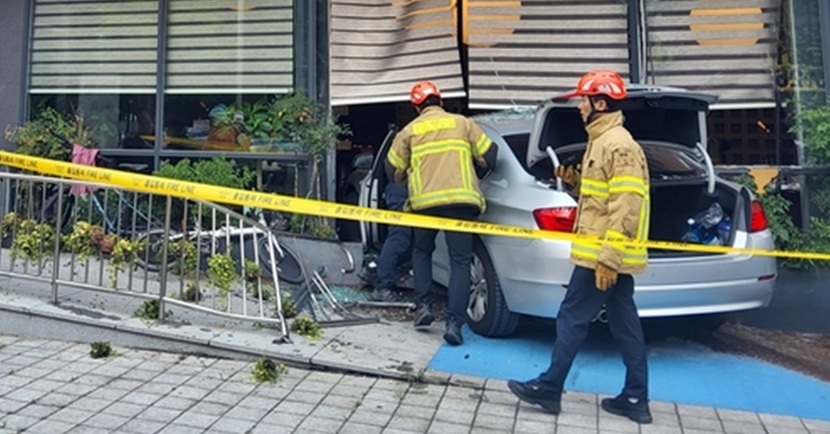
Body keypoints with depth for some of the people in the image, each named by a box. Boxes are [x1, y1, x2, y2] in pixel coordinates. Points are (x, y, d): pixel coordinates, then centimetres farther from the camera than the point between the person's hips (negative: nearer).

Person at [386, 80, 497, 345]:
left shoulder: (410, 130, 11)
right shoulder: (462, 123, 12)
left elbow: (395, 170, 13)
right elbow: (489, 157, 12)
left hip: (425, 202, 1)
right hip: (461, 200, 0)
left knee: (421, 252, 24)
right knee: (460, 261, 5)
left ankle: (422, 306, 16)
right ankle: (454, 322, -3)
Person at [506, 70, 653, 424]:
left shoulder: (618, 145, -16)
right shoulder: (603, 141, 17)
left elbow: (625, 207, -22)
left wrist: (607, 259, -24)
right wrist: (576, 180, 10)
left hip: (602, 256, -10)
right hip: (612, 255, 10)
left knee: (572, 319, -1)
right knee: (625, 325, 12)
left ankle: (548, 388, 10)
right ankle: (636, 399, 20)